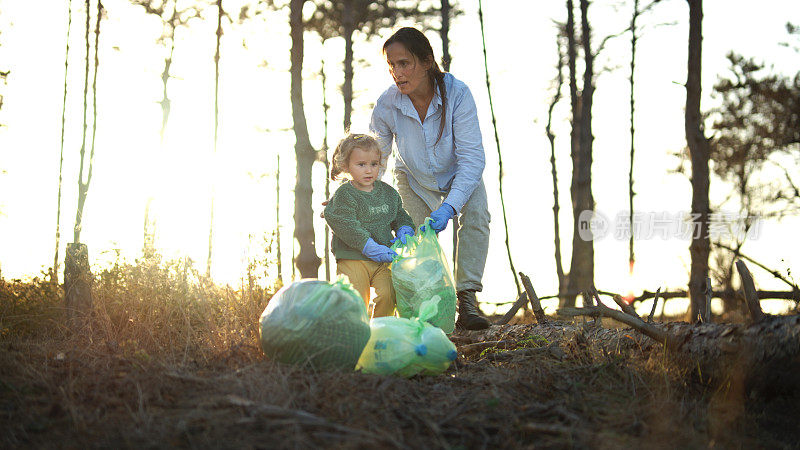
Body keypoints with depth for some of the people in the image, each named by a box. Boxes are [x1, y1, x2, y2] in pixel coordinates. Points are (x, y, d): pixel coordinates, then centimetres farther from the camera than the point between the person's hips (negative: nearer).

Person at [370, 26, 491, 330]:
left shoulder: (457, 94, -33)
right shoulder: (386, 106, -27)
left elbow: (471, 157, -34)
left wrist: (449, 206, -46)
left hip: (458, 175, -2)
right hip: (414, 180, 2)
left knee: (476, 214, -26)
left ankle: (466, 299, -25)